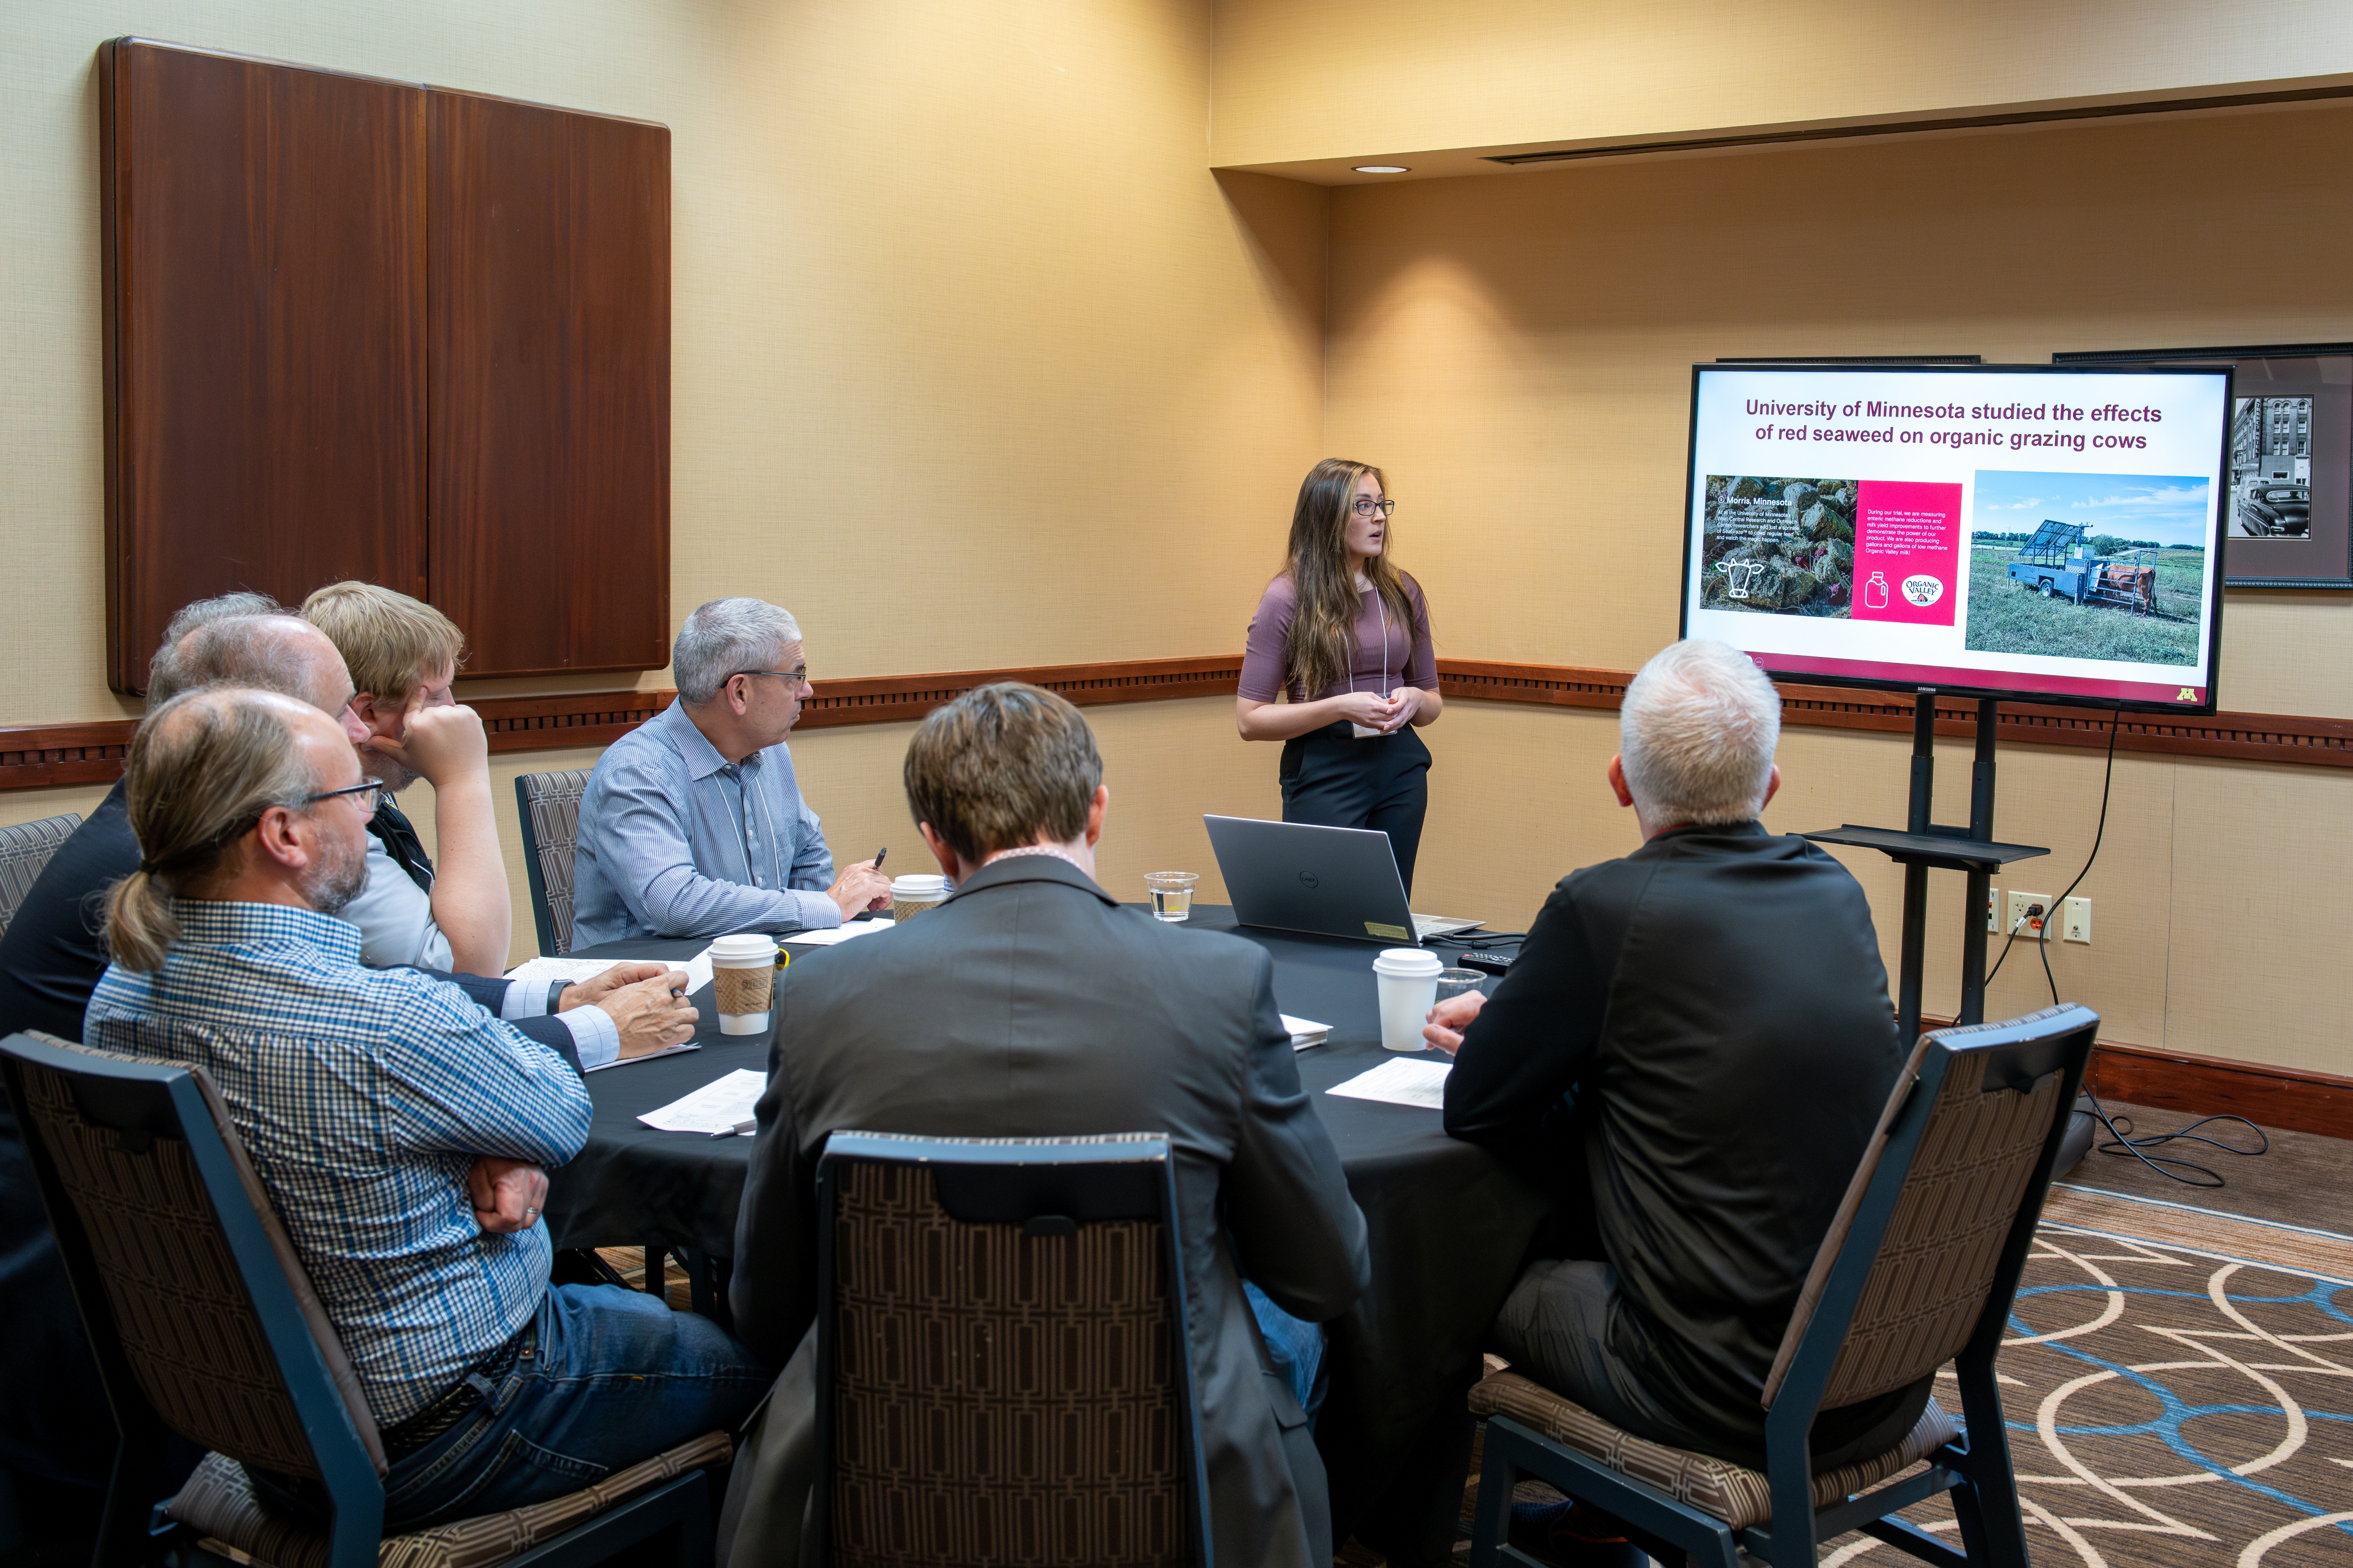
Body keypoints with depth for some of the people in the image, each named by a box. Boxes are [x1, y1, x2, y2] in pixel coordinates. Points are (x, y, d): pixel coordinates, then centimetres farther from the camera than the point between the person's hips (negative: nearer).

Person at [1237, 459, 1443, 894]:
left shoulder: (1403, 592, 8)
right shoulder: (1287, 598, -6)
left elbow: (1434, 705, 17)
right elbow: (1250, 719, -9)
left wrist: (1415, 699, -6)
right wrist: (1340, 707, -19)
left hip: (1401, 770, 4)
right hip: (1324, 772, -4)